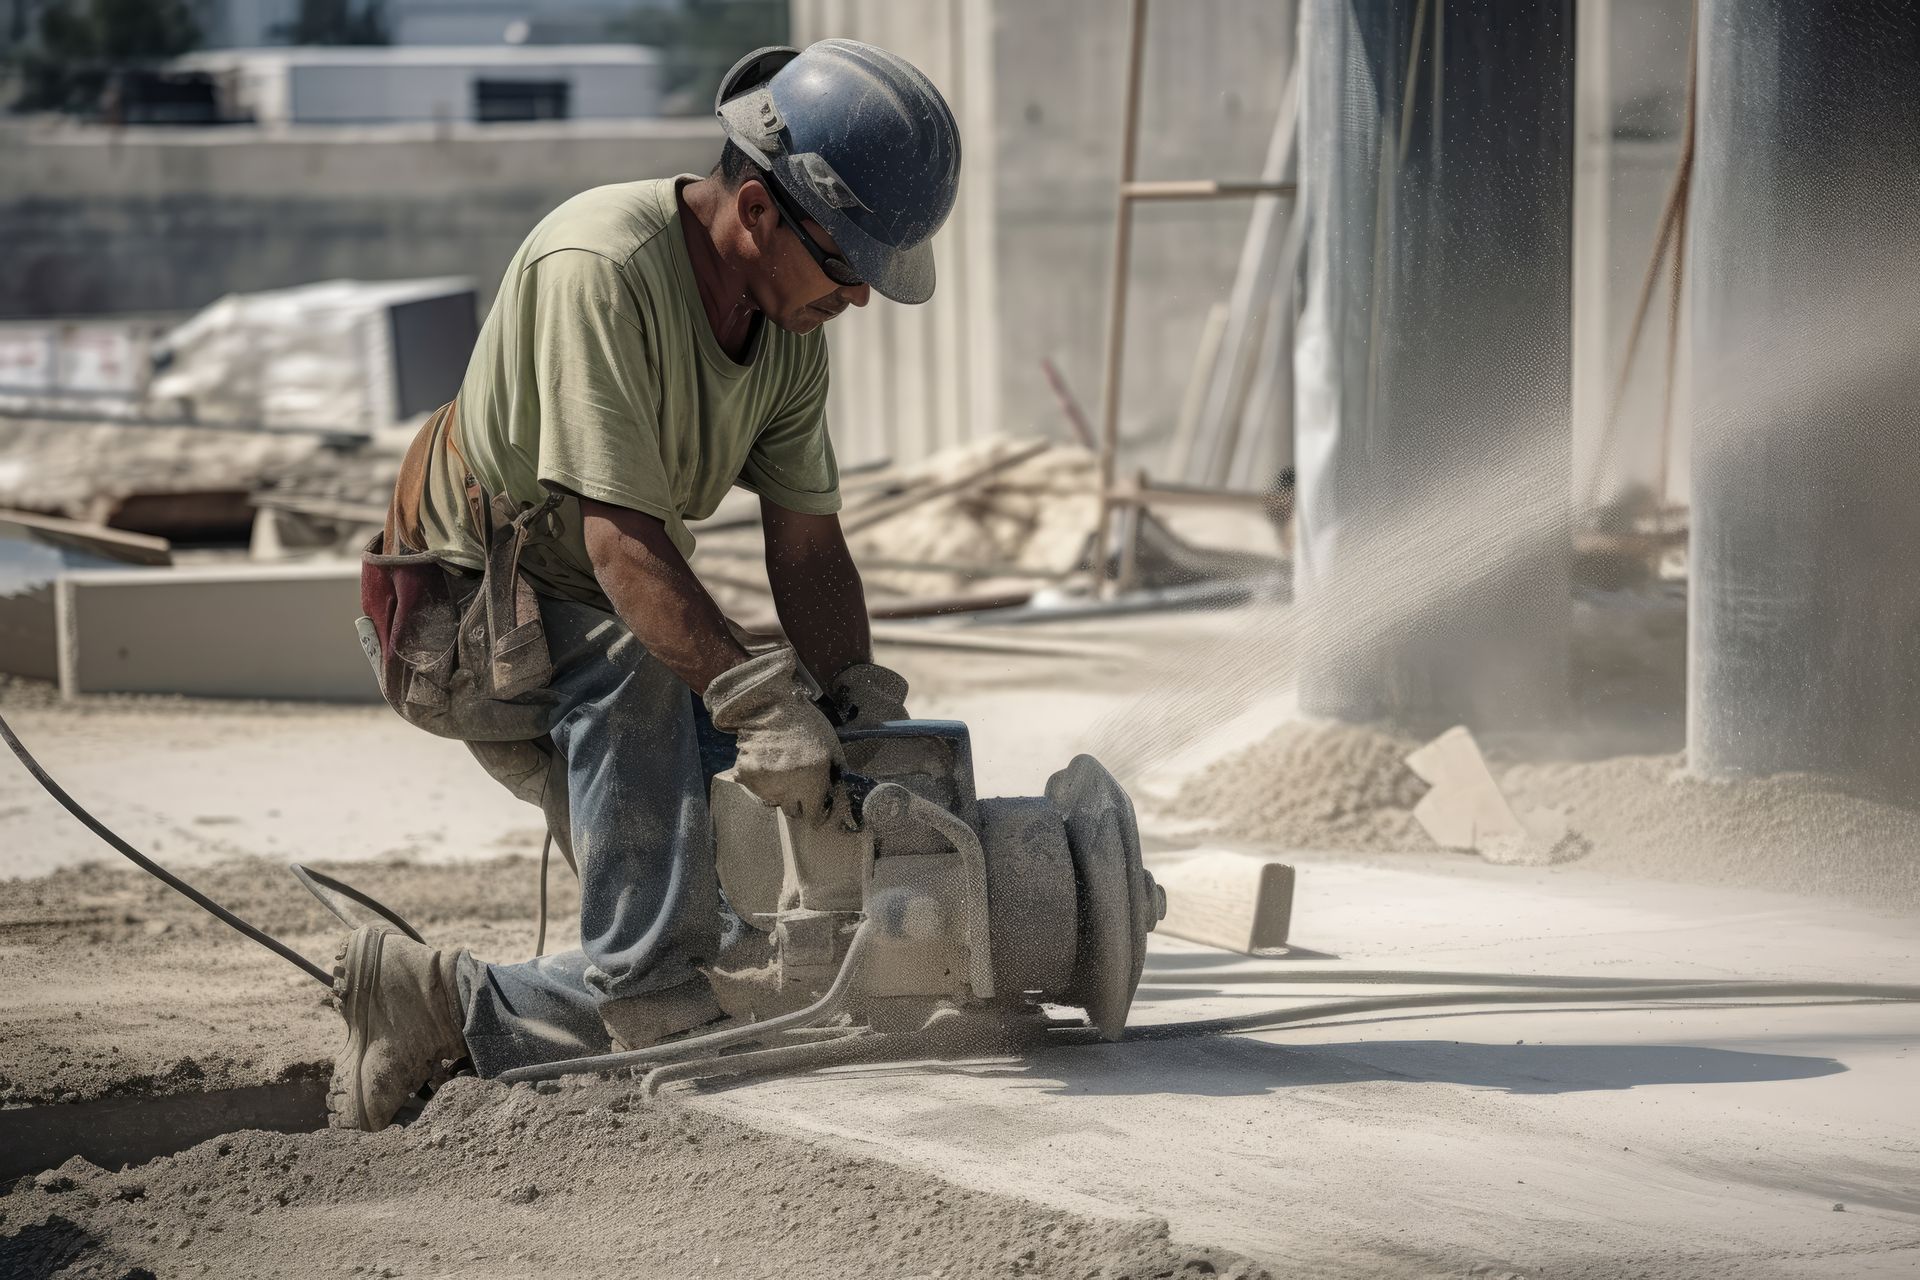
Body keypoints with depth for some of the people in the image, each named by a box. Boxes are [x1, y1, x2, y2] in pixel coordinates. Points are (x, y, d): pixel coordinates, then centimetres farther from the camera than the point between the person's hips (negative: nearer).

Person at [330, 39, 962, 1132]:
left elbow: (809, 542, -2)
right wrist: (757, 701, -44)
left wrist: (858, 705, -18)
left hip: (609, 624, 8)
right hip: (487, 621, -8)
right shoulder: (600, 270, -29)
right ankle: (446, 1006, -25)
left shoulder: (795, 318, -3)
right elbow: (622, 538, -35)